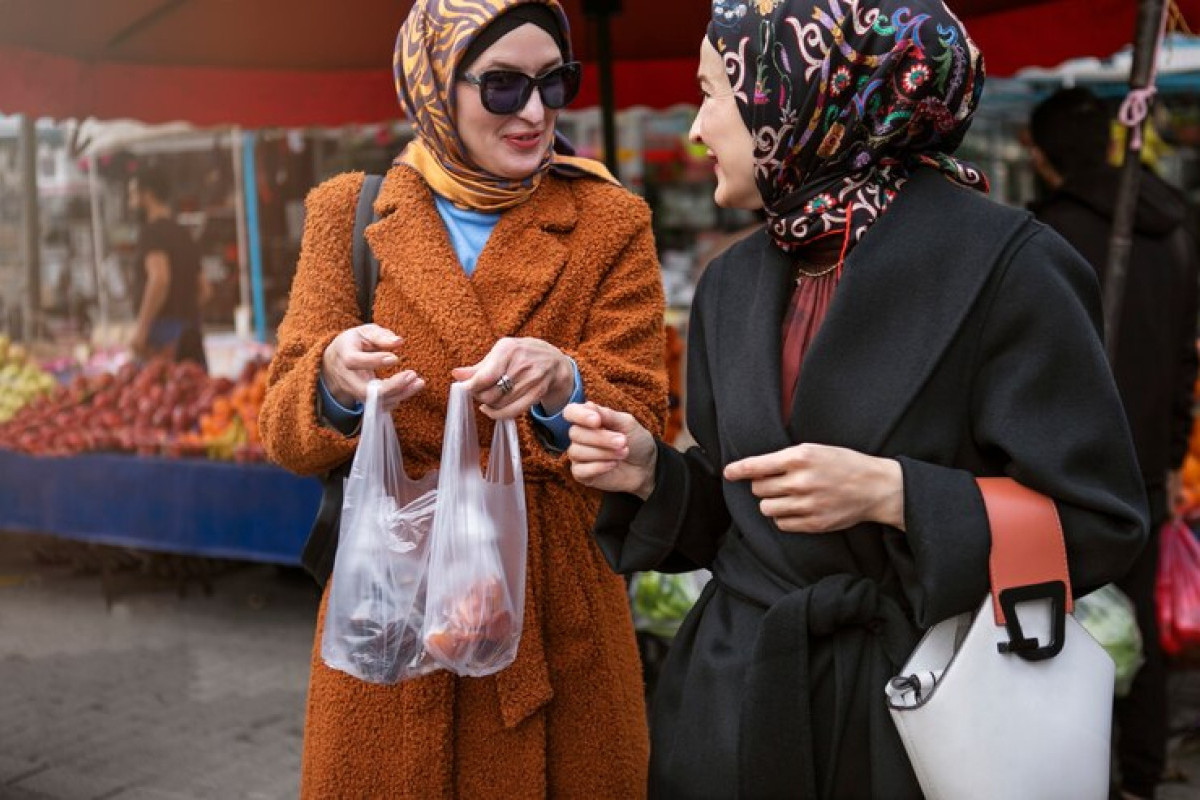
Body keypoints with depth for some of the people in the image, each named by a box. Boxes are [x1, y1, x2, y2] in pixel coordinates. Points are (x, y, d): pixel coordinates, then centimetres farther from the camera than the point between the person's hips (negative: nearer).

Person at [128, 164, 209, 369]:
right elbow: (203, 288, 26)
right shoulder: (183, 234, 21)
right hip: (191, 329, 9)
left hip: (164, 329, -9)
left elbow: (159, 278, -22)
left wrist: (141, 330, -22)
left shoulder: (153, 231, -6)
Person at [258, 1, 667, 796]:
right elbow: (284, 429, -3)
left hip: (561, 612, 0)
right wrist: (334, 378, -25)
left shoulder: (611, 222, 1)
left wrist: (561, 384, -28)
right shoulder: (349, 213, 1)